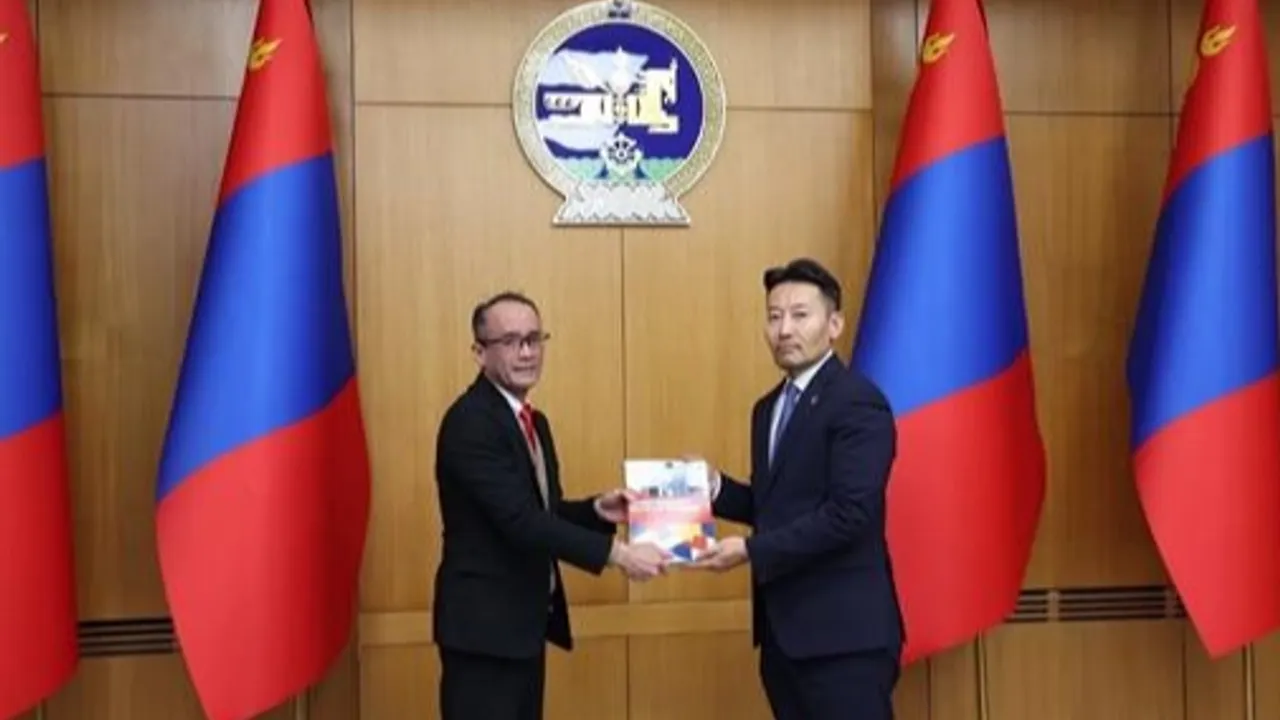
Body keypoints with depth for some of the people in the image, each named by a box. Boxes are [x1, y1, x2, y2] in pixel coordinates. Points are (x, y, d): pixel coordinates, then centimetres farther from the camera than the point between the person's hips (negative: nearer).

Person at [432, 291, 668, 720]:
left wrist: (596, 510, -3)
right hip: (484, 624, -9)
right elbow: (519, 519, -26)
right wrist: (617, 554, -26)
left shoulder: (533, 422, 12)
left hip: (524, 621, 9)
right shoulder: (470, 421, -18)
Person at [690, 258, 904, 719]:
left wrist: (750, 551, -18)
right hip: (783, 627, 8)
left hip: (842, 629, -8)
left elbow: (849, 513, -21)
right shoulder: (769, 407, 15)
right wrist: (715, 487, 1)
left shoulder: (858, 403, -12)